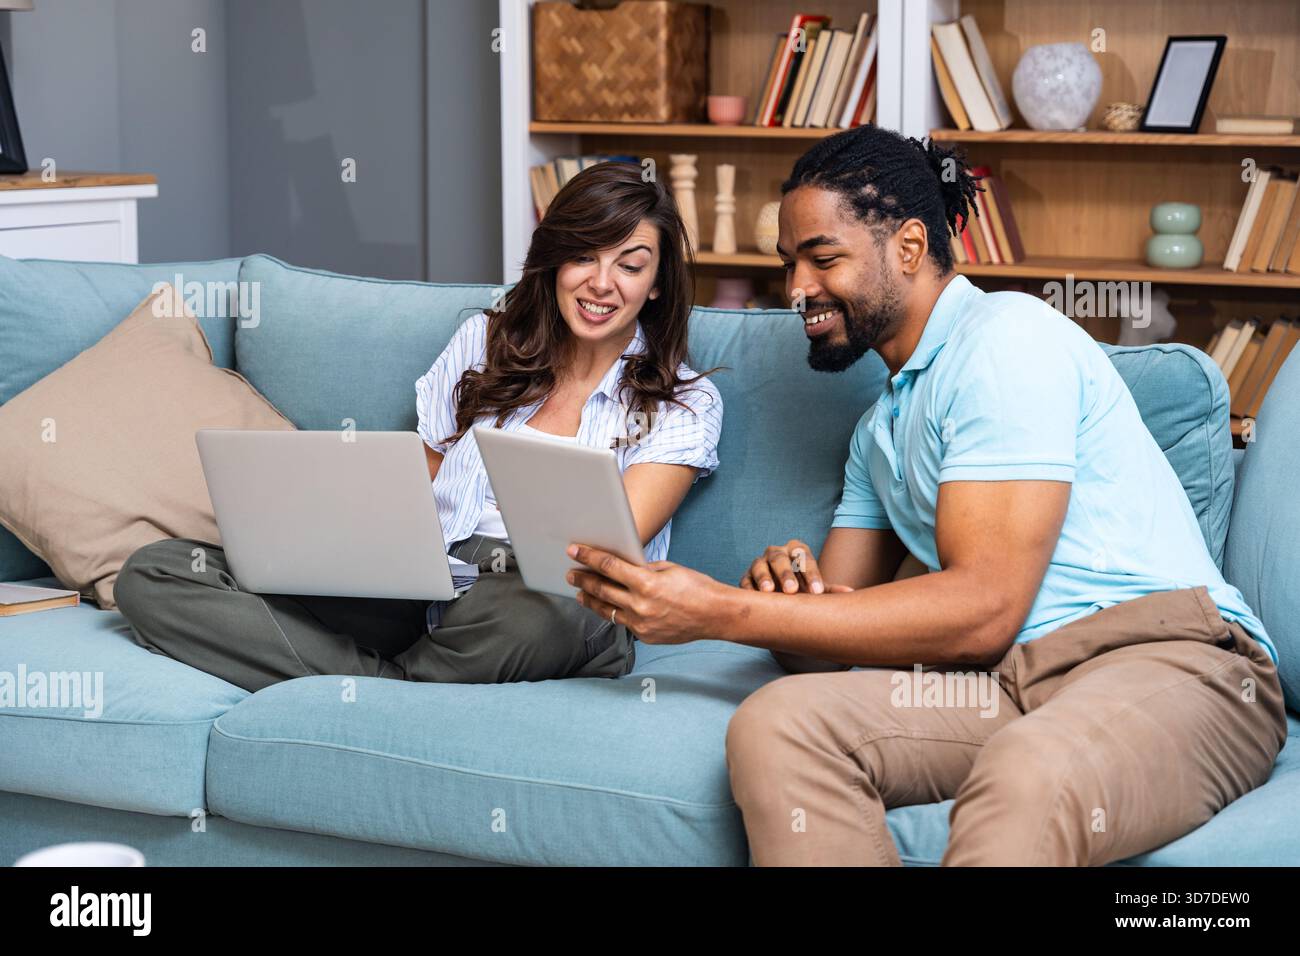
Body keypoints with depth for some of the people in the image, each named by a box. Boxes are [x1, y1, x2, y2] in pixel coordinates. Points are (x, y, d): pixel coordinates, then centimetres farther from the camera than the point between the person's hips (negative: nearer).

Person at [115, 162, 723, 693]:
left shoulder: (684, 404, 7)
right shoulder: (484, 342, 18)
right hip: (421, 598, 4)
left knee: (542, 613, -44)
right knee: (154, 573, -12)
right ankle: (395, 685, -27)